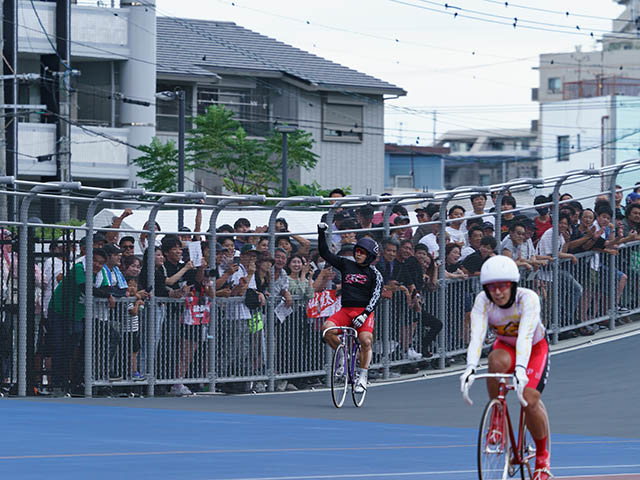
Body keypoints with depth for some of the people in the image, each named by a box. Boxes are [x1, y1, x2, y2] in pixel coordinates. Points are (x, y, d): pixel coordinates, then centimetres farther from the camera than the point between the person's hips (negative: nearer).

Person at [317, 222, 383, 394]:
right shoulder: (346, 265, 15)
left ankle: (362, 377, -8)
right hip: (346, 310, 3)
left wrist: (364, 315, -18)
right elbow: (325, 253, 17)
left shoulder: (375, 274, 6)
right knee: (327, 328, -24)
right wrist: (321, 233, 6)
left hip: (364, 311, -3)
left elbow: (375, 296, -5)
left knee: (365, 342, -23)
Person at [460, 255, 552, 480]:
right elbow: (477, 336, -38)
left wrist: (520, 369, -62)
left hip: (535, 347, -2)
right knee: (496, 361, -36)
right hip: (505, 345, 2)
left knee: (529, 399, -22)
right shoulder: (483, 301, -26)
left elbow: (525, 336, -46)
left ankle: (543, 457, 2)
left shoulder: (528, 298, -33)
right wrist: (471, 368, -56)